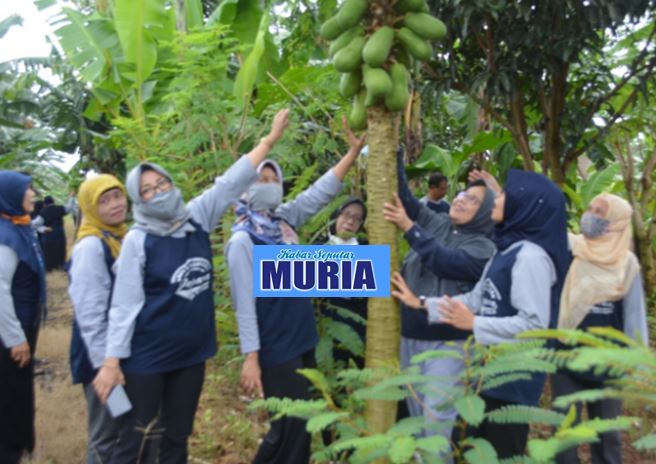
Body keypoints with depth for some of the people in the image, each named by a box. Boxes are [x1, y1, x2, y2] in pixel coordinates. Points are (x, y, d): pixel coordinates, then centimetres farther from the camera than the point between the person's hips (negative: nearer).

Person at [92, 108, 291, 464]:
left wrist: (270, 139, -2)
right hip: (147, 357, -4)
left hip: (191, 352, 5)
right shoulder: (138, 240, -12)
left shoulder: (198, 218, 0)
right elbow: (124, 304, -12)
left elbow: (231, 181, 0)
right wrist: (111, 361, -13)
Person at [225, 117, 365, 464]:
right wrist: (251, 357, -19)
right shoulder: (243, 240, -15)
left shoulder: (284, 220, 5)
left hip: (303, 341, 8)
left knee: (301, 424, 18)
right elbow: (245, 303, -17)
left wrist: (353, 151, 1)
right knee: (289, 430, 1)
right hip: (275, 350, -8)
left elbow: (320, 192, 7)